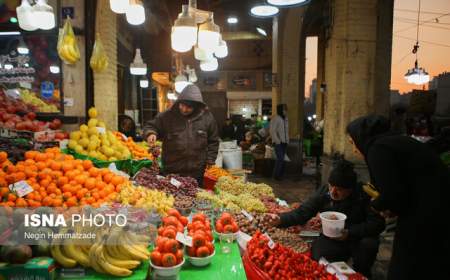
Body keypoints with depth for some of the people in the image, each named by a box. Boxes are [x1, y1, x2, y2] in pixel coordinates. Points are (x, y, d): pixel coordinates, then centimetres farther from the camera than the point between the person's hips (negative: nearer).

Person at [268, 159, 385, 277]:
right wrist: (280, 219, -29)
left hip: (358, 239, 0)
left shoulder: (364, 195, -20)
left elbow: (378, 223, -21)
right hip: (331, 240, 1)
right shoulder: (323, 192, -13)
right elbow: (302, 212, -12)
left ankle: (361, 275, 1)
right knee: (318, 257, -24)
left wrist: (350, 233, -32)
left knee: (369, 244, -31)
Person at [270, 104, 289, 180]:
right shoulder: (275, 119, -9)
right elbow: (272, 131, -13)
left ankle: (280, 174, 14)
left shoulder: (286, 119, 13)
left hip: (285, 142, 7)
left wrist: (287, 140, 10)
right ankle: (276, 175, 1)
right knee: (280, 158, -10)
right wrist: (278, 141, -14)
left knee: (281, 159, 7)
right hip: (278, 143, -7)